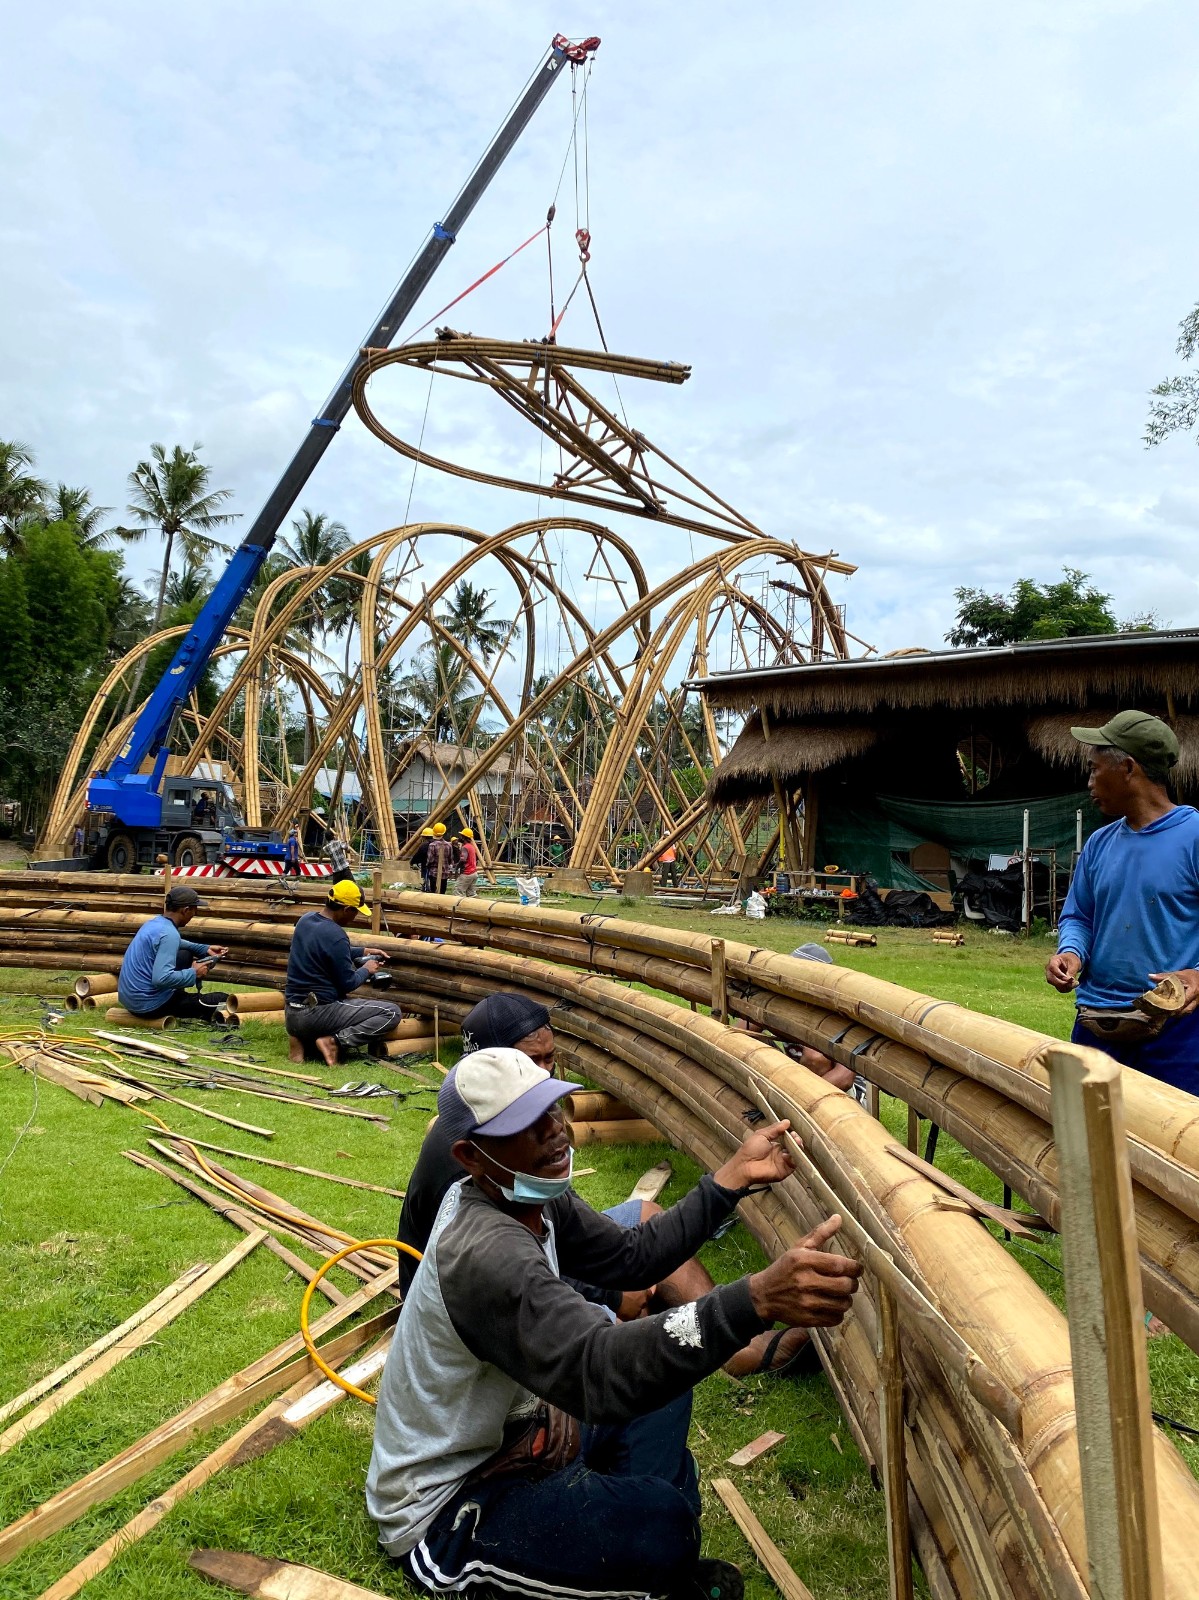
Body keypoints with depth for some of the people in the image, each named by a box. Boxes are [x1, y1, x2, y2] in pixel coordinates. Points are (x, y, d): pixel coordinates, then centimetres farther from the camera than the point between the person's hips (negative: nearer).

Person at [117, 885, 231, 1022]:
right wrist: (194, 973, -15)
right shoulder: (169, 934, -20)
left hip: (127, 998, 8)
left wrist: (205, 949, 23)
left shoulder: (154, 922, 8)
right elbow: (161, 979, -31)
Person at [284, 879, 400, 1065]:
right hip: (317, 1014, -9)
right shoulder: (335, 936, -20)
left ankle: (305, 1042, 12)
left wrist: (364, 952, 23)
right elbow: (348, 984, -13)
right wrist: (366, 970, 7)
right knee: (392, 1012, -6)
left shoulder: (306, 919, 5)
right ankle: (334, 1042, -12)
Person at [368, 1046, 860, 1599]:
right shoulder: (486, 1252, -34)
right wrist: (758, 1299, -56)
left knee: (663, 1374, 10)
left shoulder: (529, 1195, -5)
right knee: (660, 1525, -27)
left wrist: (733, 1177, -7)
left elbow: (631, 1256, 2)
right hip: (442, 1512, -9)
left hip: (503, 1433, 9)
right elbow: (596, 1371, -45)